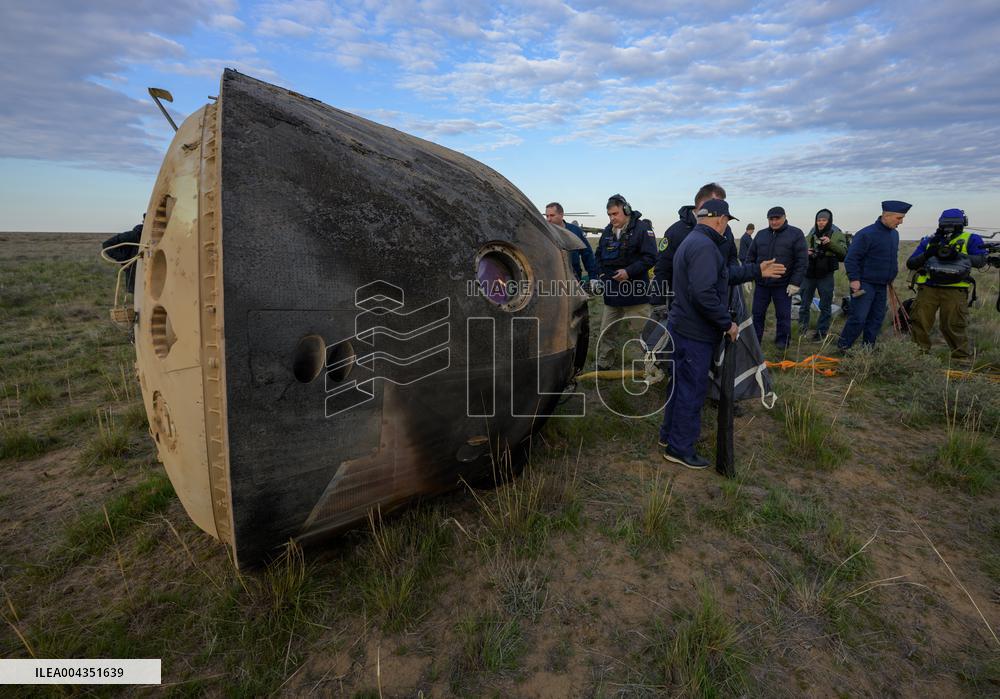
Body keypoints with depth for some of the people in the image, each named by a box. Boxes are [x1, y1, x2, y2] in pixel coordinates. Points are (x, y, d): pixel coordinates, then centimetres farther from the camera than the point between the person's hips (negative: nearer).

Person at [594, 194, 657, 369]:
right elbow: (599, 256, 22)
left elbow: (650, 257, -13)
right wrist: (602, 273, 5)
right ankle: (602, 366, 25)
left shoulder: (642, 228, -8)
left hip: (635, 294, -6)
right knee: (607, 333, 13)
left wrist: (629, 271, -21)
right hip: (612, 293, 6)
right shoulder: (607, 231, 11)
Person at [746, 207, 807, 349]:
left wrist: (795, 283, -12)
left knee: (783, 315, 6)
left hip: (783, 285, -3)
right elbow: (751, 257, 12)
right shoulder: (761, 234, 8)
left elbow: (802, 260, -6)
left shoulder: (796, 234, -3)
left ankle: (782, 341, 21)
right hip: (761, 284, 3)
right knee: (757, 313, 8)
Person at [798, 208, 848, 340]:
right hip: (809, 274, 3)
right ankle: (803, 326, 27)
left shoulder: (837, 234, -1)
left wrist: (831, 243, -24)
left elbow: (844, 253, -11)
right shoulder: (811, 234, 7)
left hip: (826, 276, -2)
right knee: (804, 303, 10)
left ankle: (822, 331, 17)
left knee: (825, 306, 6)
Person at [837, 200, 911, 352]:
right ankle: (843, 347, 0)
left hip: (882, 285, 8)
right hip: (864, 285, -8)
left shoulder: (894, 234, 12)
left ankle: (869, 347, 18)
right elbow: (851, 258, -17)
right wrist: (854, 279, -20)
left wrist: (890, 278, 21)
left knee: (877, 318, 9)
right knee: (858, 318, -11)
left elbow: (892, 258, 24)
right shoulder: (866, 234, -15)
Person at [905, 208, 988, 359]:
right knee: (919, 323, 2)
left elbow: (981, 260, -6)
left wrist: (958, 255, -22)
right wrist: (927, 254, -8)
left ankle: (961, 358, 14)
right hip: (928, 289, 2)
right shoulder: (928, 241, 14)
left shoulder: (970, 239, 9)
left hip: (955, 291, -2)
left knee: (953, 327, 0)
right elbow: (910, 264, 10)